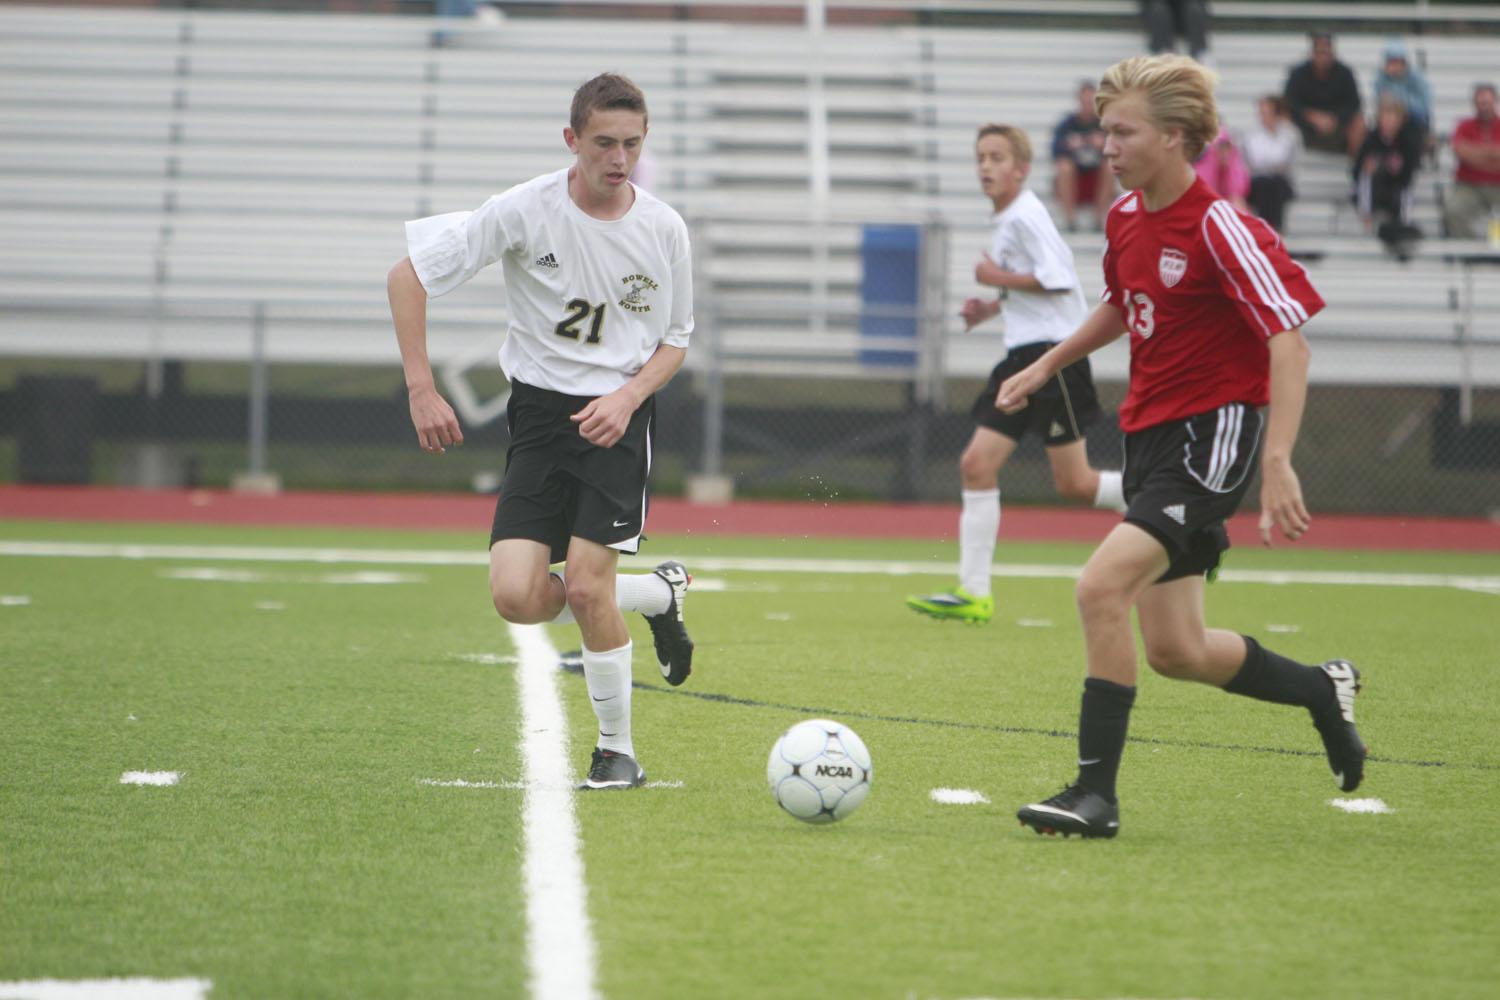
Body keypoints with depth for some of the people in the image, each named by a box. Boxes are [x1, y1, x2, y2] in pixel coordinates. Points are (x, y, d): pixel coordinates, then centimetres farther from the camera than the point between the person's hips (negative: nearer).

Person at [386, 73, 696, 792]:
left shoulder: (664, 229, -2)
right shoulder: (525, 210, -9)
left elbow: (674, 342, 11)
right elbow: (408, 277, -6)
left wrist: (628, 396, -9)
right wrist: (422, 391, -12)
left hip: (618, 416, -1)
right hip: (539, 412, 1)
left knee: (585, 588, -16)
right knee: (517, 597, -13)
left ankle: (618, 750, 4)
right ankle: (659, 594, 15)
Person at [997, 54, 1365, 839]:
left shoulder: (1220, 228, -18)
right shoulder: (1126, 216, 6)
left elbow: (1288, 342, -21)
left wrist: (1278, 463, -29)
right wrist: (1046, 367, 22)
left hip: (1213, 432, -8)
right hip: (1149, 434, 8)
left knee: (1102, 586, -24)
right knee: (1175, 652, 9)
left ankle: (1095, 793, -17)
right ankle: (1323, 692, 35)